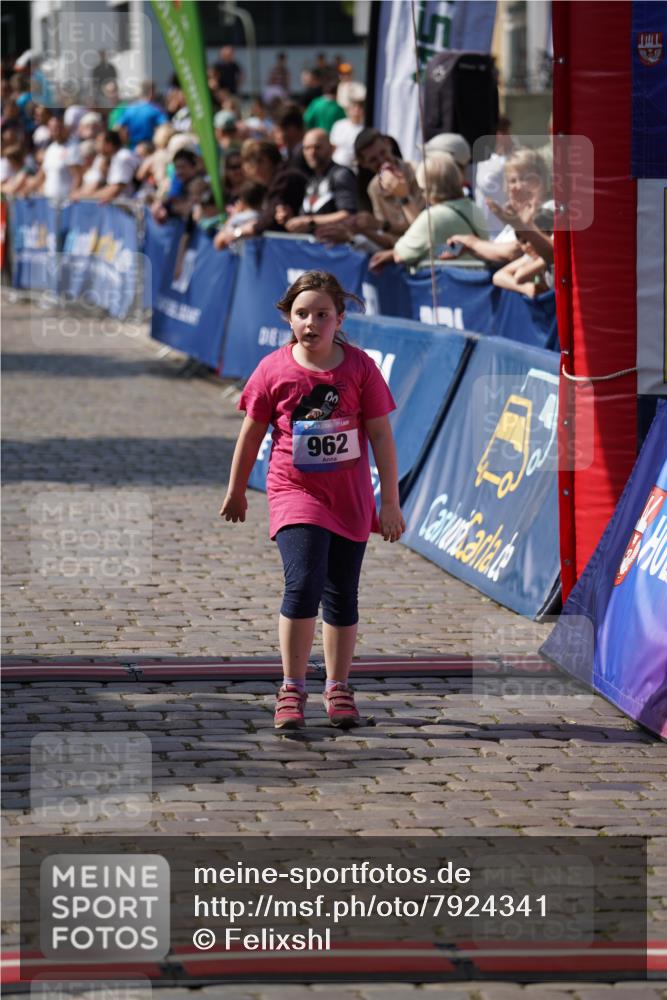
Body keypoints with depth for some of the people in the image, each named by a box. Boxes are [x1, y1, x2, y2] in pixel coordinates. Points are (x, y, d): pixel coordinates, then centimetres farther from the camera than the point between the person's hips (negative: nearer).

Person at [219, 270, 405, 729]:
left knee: (342, 597, 10)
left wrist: (390, 502, -3)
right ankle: (292, 689, -10)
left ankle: (338, 688, 25)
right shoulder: (274, 370, -5)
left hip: (350, 498, 2)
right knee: (304, 584, -19)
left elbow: (381, 435, -1)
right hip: (296, 492, -2)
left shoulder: (360, 367, -4)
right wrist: (236, 493, 14)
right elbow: (251, 434, 7)